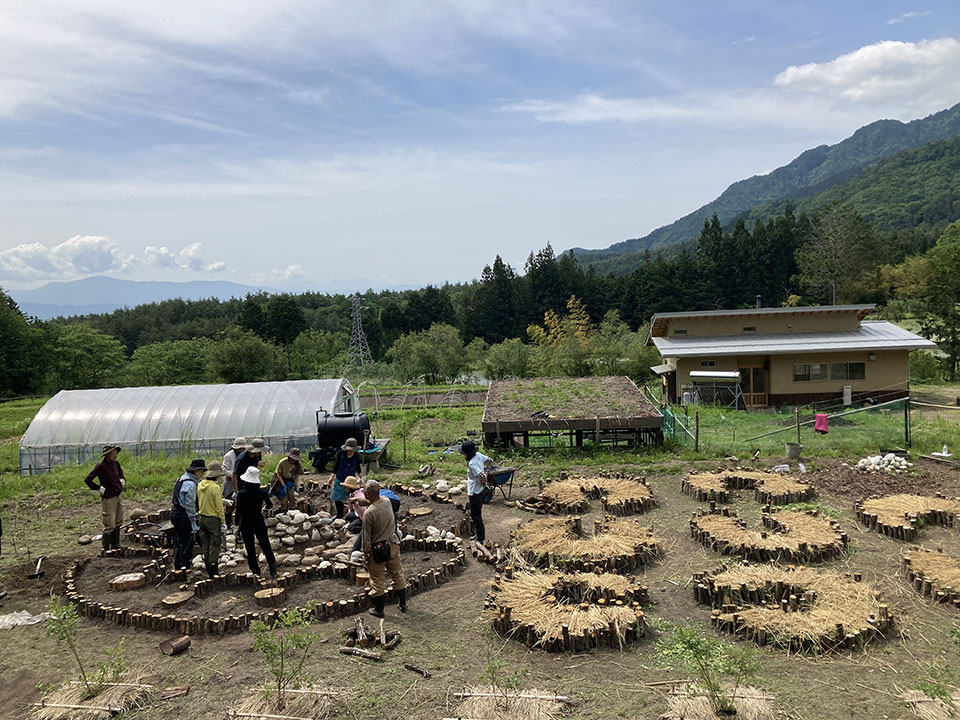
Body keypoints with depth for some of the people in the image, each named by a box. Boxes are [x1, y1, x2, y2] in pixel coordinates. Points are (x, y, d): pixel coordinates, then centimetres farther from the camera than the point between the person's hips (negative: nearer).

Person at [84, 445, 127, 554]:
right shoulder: (101, 466, -16)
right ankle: (105, 548, 6)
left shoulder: (115, 463, 6)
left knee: (118, 522, 17)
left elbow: (120, 471, 30)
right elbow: (87, 479, -16)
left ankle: (115, 545, 30)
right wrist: (99, 488, -15)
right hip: (108, 499, -8)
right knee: (109, 525, -5)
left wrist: (122, 480, 14)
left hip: (117, 497, 8)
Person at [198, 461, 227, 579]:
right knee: (214, 545, 3)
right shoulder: (216, 487, -20)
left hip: (202, 518, 7)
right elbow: (219, 507, -16)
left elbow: (199, 501, 12)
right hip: (213, 519, -7)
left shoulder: (200, 485, 0)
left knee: (205, 545, 15)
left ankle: (209, 571, 24)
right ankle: (214, 572, 7)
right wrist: (223, 522, -7)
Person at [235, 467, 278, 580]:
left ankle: (256, 573, 15)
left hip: (246, 525, -2)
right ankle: (273, 572, 7)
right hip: (259, 523, 2)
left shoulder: (241, 494, -16)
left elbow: (238, 512, -11)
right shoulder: (263, 493, -9)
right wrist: (267, 497, 28)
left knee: (250, 550, 10)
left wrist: (237, 525, 2)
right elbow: (270, 506, 8)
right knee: (266, 546, 12)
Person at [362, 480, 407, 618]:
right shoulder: (387, 502, -9)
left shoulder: (369, 513, -25)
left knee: (377, 580, 12)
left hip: (378, 548, -6)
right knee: (398, 574, 20)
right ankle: (403, 604, 34)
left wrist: (365, 554, -4)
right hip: (393, 544, 6)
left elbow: (366, 537, -16)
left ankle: (378, 610, 25)